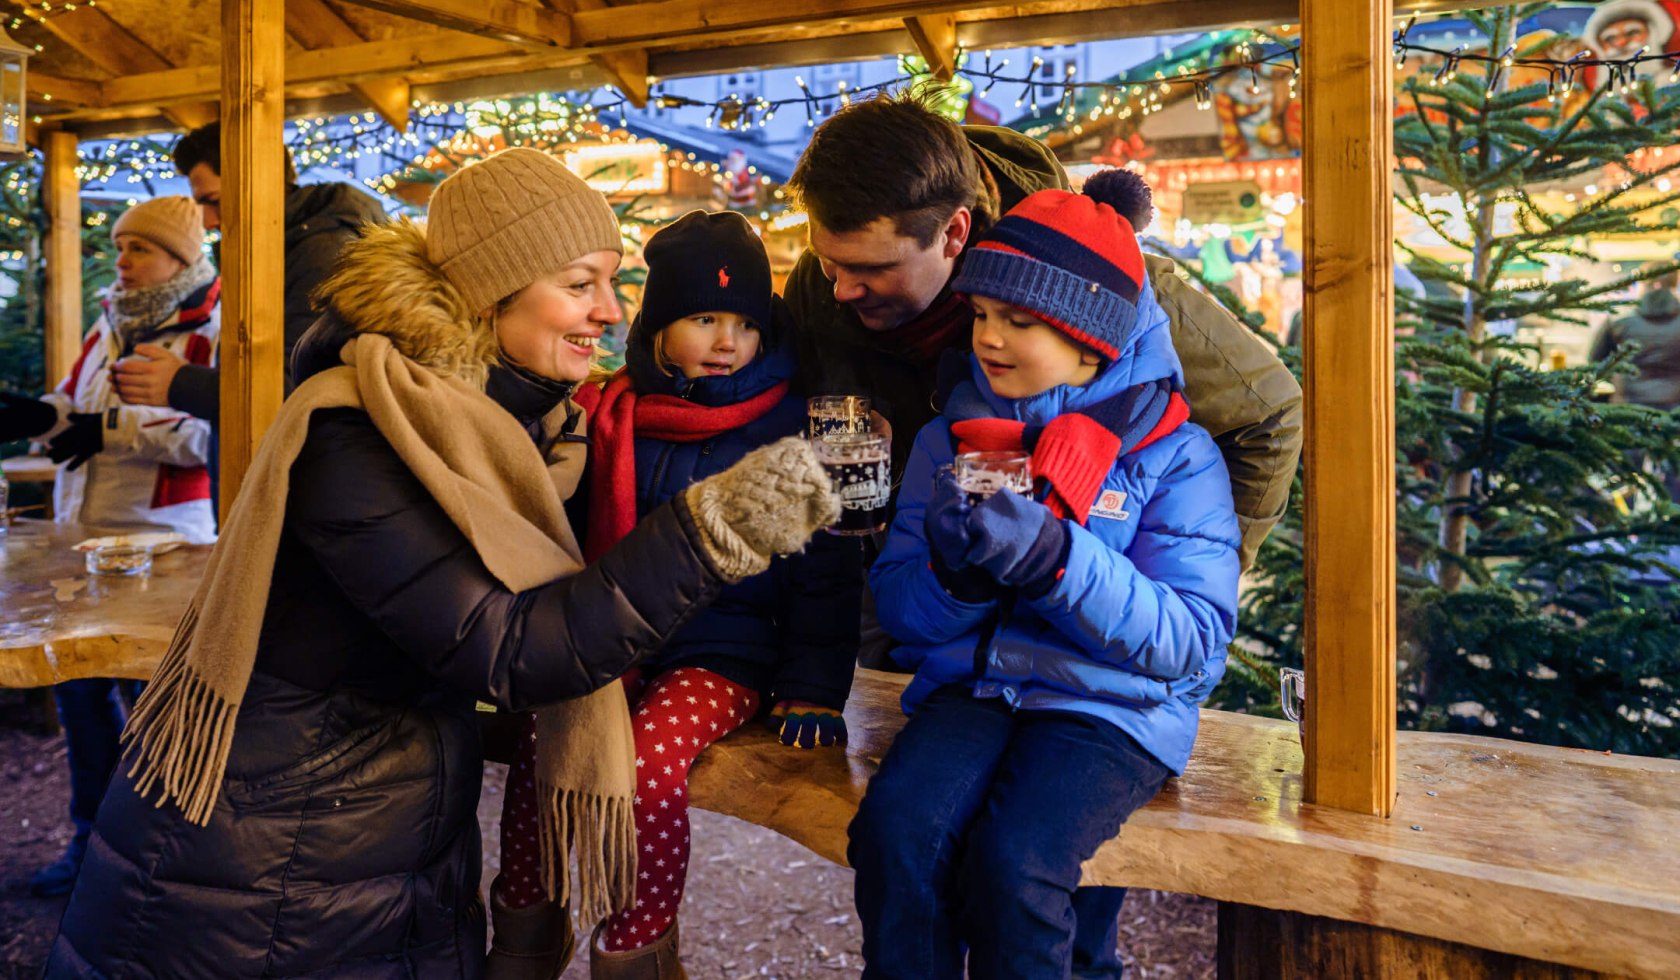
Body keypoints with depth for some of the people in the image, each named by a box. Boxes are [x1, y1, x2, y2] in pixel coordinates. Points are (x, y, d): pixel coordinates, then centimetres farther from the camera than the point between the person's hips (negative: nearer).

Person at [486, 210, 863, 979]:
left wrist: (811, 689, -8)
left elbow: (827, 569, -2)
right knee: (541, 745, -20)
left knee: (650, 759, -29)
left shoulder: (788, 426, -3)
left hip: (729, 654, -3)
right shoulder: (614, 415, 7)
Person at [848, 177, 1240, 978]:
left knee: (1013, 864, -26)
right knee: (894, 832, -24)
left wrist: (1055, 558, -25)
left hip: (1112, 707, -2)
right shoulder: (949, 436, 7)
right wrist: (955, 572, -18)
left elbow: (1192, 640, -11)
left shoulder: (1174, 452, -3)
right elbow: (897, 607, 5)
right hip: (970, 685, 3)